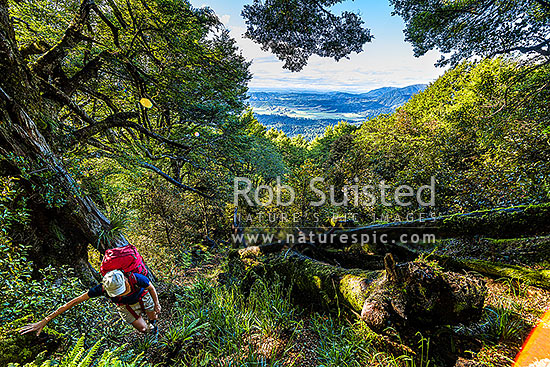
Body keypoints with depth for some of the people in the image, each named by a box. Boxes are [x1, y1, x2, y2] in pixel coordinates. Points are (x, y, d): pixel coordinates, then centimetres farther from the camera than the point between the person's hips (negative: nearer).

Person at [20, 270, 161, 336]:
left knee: (154, 317, 21)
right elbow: (75, 301, -28)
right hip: (126, 306, 1)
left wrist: (157, 304, -9)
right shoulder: (103, 288, -40)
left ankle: (152, 323, 62)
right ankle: (149, 328, 45)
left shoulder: (136, 278, -45)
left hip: (143, 298, -1)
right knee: (143, 328, 5)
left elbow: (151, 288, -23)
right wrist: (45, 320, -25)